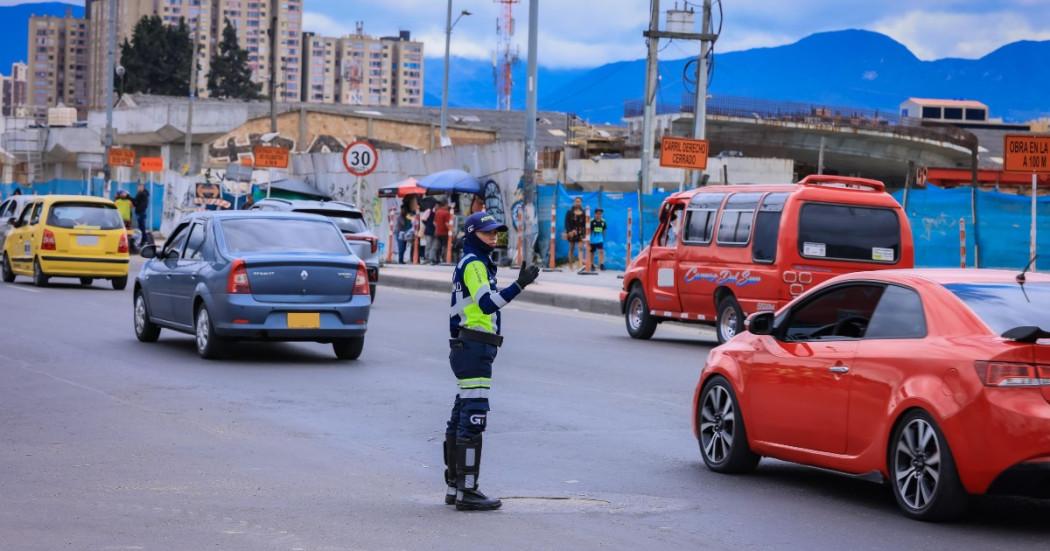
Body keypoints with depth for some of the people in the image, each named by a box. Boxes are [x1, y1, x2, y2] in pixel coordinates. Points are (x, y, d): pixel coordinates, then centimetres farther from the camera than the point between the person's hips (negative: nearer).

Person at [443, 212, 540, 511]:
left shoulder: (473, 264, 20)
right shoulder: (474, 264, -11)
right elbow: (487, 303, -26)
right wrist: (519, 285, -34)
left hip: (465, 347, 11)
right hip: (474, 348, -11)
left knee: (461, 418, 14)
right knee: (474, 416, -11)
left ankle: (455, 486, 21)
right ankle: (467, 491, -12)